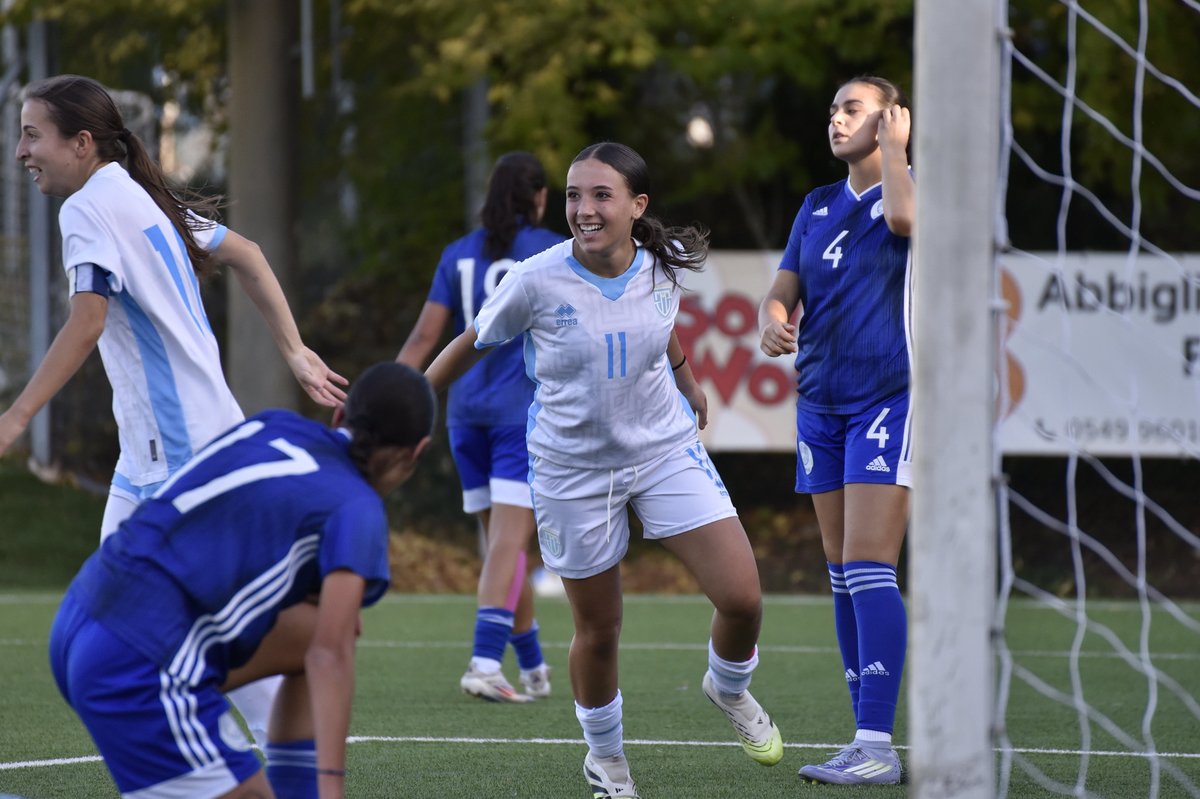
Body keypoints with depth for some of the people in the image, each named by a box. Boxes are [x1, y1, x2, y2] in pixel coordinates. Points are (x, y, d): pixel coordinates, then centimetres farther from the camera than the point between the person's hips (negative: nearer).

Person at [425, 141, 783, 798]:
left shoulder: (665, 265, -10)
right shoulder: (537, 282, -19)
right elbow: (471, 345, -2)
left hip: (667, 450, 2)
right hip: (574, 468, -2)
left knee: (742, 598, -9)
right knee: (598, 631, 5)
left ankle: (728, 688, 26)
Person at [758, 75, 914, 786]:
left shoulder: (914, 190, -4)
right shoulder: (818, 207, 16)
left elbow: (906, 218, -27)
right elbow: (783, 293, 16)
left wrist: (895, 149, -11)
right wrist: (772, 323, -7)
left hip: (889, 401, -7)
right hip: (822, 404, 7)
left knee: (867, 569, -15)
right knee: (844, 574, 6)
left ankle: (877, 748, -18)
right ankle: (870, 739, 10)